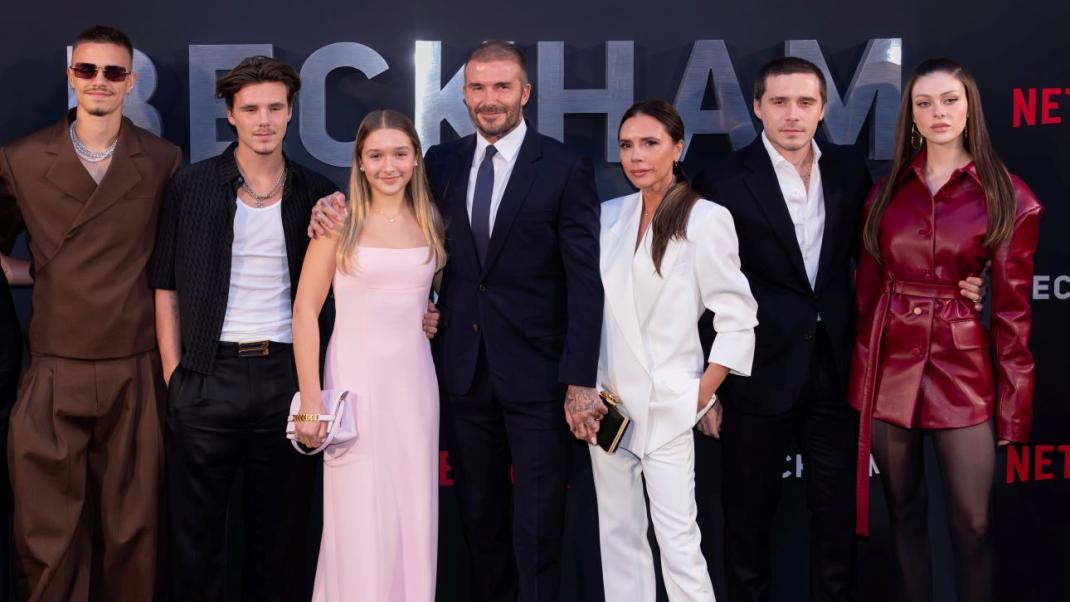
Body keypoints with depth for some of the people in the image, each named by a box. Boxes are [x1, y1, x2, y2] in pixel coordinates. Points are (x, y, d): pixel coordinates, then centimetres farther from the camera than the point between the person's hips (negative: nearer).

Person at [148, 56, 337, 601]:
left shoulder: (316, 193, 6)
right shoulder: (190, 186, 3)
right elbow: (166, 286, 4)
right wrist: (174, 374, -2)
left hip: (285, 376, 1)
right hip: (207, 377, -1)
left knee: (282, 534, 10)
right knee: (196, 533, 6)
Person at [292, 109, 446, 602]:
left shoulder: (429, 222, 8)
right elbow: (305, 310, -8)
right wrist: (311, 402, -12)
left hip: (414, 381, 4)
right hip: (356, 382, -4)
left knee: (413, 517, 8)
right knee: (359, 522, -1)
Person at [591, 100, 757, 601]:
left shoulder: (705, 219, -7)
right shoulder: (608, 216, 8)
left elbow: (738, 318, -5)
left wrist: (704, 395, -6)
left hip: (666, 404, -5)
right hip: (607, 399, 5)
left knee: (677, 537, -7)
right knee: (618, 532, 9)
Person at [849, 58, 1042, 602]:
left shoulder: (1007, 198, -3)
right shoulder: (886, 191, 6)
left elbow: (1013, 307, -3)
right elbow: (866, 291, 9)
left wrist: (1013, 403, -5)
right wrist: (858, 376, 5)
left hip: (963, 369, -3)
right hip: (889, 364, 3)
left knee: (973, 521, -1)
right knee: (903, 509, 13)